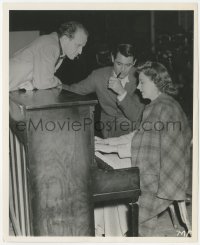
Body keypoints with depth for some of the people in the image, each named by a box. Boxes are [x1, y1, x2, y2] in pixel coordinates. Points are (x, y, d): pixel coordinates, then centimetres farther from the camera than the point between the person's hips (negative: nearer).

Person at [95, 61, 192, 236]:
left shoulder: (162, 107, -18)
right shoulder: (163, 104, 14)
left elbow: (142, 146, -20)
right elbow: (140, 136, 13)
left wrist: (111, 148, -14)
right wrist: (107, 141, 8)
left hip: (163, 182, -10)